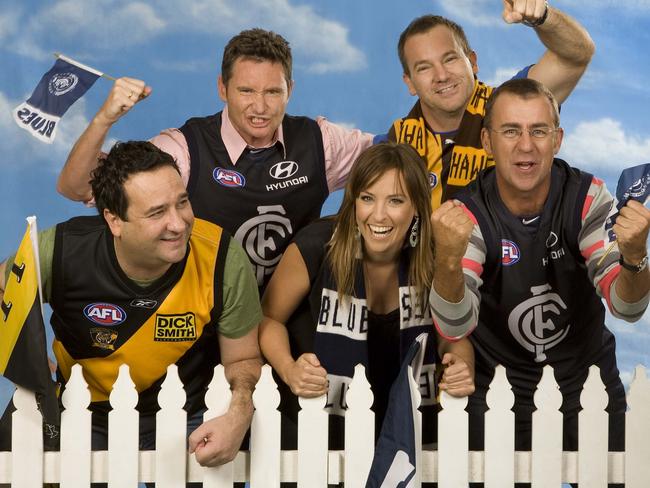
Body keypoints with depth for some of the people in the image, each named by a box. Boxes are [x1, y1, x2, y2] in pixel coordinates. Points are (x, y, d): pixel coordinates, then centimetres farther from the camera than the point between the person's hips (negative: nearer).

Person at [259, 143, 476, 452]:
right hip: (318, 420, -2)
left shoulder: (435, 257, -11)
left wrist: (462, 368, -20)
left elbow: (455, 337, 3)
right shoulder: (317, 246, -18)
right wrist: (289, 370, -21)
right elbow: (268, 318, -3)